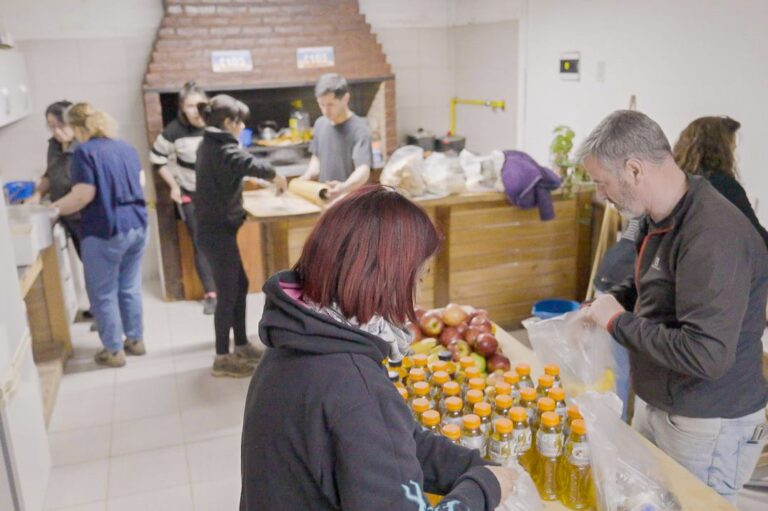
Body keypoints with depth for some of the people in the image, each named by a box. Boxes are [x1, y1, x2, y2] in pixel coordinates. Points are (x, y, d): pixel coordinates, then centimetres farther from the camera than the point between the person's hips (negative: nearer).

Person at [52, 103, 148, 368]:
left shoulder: (84, 152, -11)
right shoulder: (126, 148, 10)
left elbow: (83, 196, -18)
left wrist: (52, 209, -5)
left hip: (105, 231, -7)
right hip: (137, 225, 7)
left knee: (103, 293, 7)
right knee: (130, 287, 18)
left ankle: (113, 351, 15)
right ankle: (135, 340, 28)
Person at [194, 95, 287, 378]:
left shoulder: (209, 145, 12)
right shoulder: (222, 148, -18)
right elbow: (248, 164, -38)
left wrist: (265, 179, 12)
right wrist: (274, 175, -23)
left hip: (214, 228, 10)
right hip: (218, 232, -10)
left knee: (240, 286, 17)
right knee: (228, 294, -1)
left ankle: (241, 345, 28)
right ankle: (222, 358, 10)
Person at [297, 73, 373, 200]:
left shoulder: (359, 129, -15)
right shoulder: (320, 124, 7)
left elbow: (363, 170, -27)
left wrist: (344, 187, -46)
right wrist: (307, 177, 2)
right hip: (324, 198, 6)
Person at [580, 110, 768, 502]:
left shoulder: (713, 236, -29)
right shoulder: (661, 217, 2)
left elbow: (705, 354, -34)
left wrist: (618, 321, -22)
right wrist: (607, 302, 1)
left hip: (708, 426, -9)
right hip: (655, 404, 9)